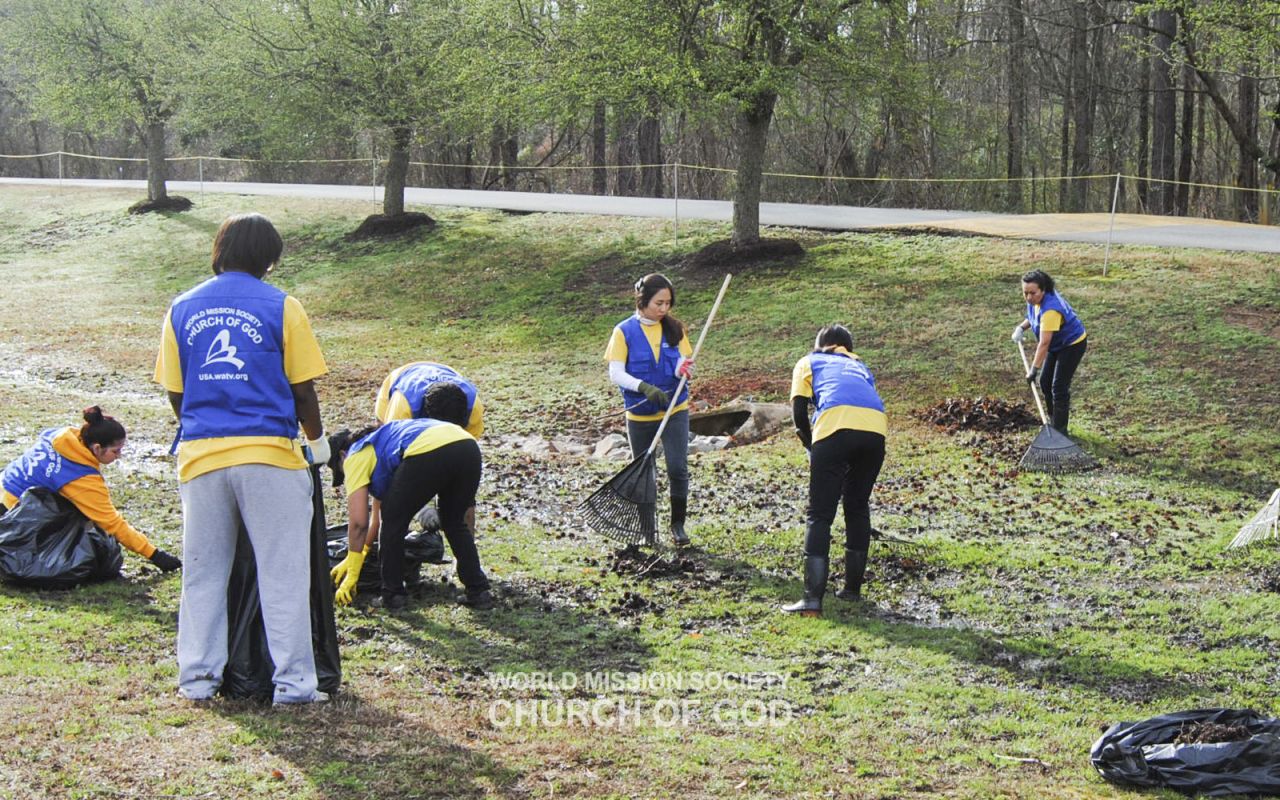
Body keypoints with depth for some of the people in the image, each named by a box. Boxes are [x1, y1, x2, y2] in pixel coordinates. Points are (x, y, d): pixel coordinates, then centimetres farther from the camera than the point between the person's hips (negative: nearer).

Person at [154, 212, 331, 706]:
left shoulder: (183, 309, 8)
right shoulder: (281, 307, -3)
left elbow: (174, 392, 10)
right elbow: (302, 388, -1)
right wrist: (317, 439, 16)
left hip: (201, 456, 3)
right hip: (269, 457, -3)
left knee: (203, 573, 13)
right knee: (282, 573, 3)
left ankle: (199, 678, 15)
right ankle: (292, 683, 4)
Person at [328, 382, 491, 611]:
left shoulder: (355, 457, 21)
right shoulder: (375, 443, 44)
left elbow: (358, 521, 16)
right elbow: (377, 508, 54)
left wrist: (352, 574, 25)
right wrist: (357, 556, 63)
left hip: (426, 454, -7)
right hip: (467, 444, 8)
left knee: (393, 523, 16)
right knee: (456, 523, 27)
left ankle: (393, 595, 21)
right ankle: (478, 591, 24)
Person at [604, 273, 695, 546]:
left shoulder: (674, 329, 0)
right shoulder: (625, 331, -8)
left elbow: (685, 365, 2)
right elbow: (616, 374, -12)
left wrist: (682, 370, -23)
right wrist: (645, 387, -28)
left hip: (675, 411, 1)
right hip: (639, 415, -1)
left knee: (678, 468, -11)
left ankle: (678, 524, 3)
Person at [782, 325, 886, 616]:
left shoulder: (809, 361, 27)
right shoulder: (859, 366, 38)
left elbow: (799, 410, 13)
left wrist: (811, 445, 28)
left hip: (836, 425, -4)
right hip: (876, 426, 4)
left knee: (820, 514, 0)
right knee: (858, 508, 22)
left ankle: (813, 599, -9)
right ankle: (852, 588, 27)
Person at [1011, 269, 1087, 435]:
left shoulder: (1050, 309, -36)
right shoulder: (1036, 300, -8)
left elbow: (1044, 343, -36)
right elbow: (1033, 317, 16)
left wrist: (1034, 370, -35)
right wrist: (1022, 327, -3)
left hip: (1072, 345, -9)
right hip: (1057, 345, 9)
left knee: (1059, 387, -10)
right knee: (1045, 382, 11)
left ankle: (1060, 431, -4)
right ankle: (1053, 421, 24)